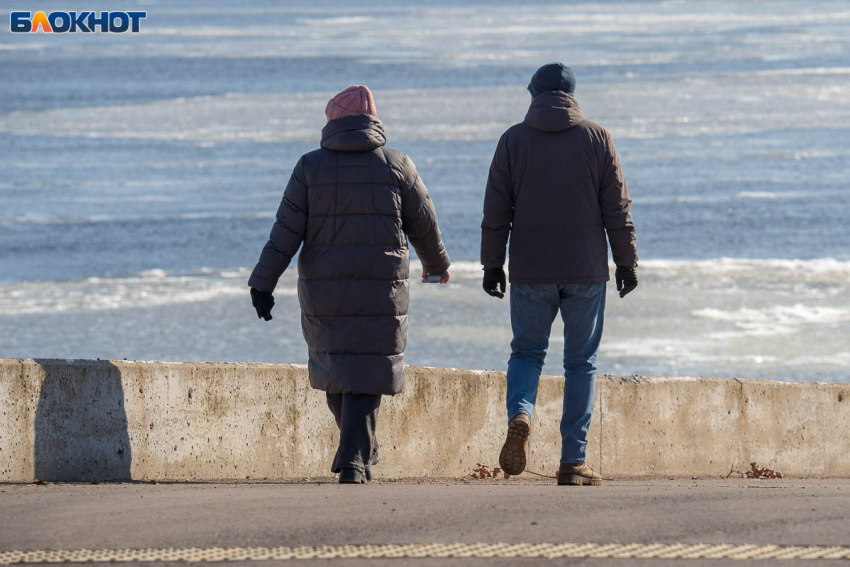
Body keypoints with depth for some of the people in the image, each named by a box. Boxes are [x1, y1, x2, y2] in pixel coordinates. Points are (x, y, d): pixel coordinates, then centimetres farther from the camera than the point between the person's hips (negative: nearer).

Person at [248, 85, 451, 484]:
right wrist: (436, 264, 27)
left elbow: (286, 231, -7)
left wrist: (263, 284, -6)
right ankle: (354, 460, -9)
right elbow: (423, 227, 7)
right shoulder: (396, 166, -1)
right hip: (381, 293, -1)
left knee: (334, 367, 20)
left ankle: (360, 447, 30)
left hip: (323, 294, 1)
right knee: (365, 377, 3)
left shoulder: (310, 167, -2)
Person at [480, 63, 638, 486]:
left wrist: (492, 264, 6)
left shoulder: (514, 140, 0)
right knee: (581, 362, 7)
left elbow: (495, 212, -1)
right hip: (586, 271, 0)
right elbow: (617, 209, 0)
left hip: (530, 272, 0)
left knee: (526, 352, 14)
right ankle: (573, 461, 3)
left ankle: (520, 415, -16)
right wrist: (626, 262, 7)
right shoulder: (597, 139, 0)